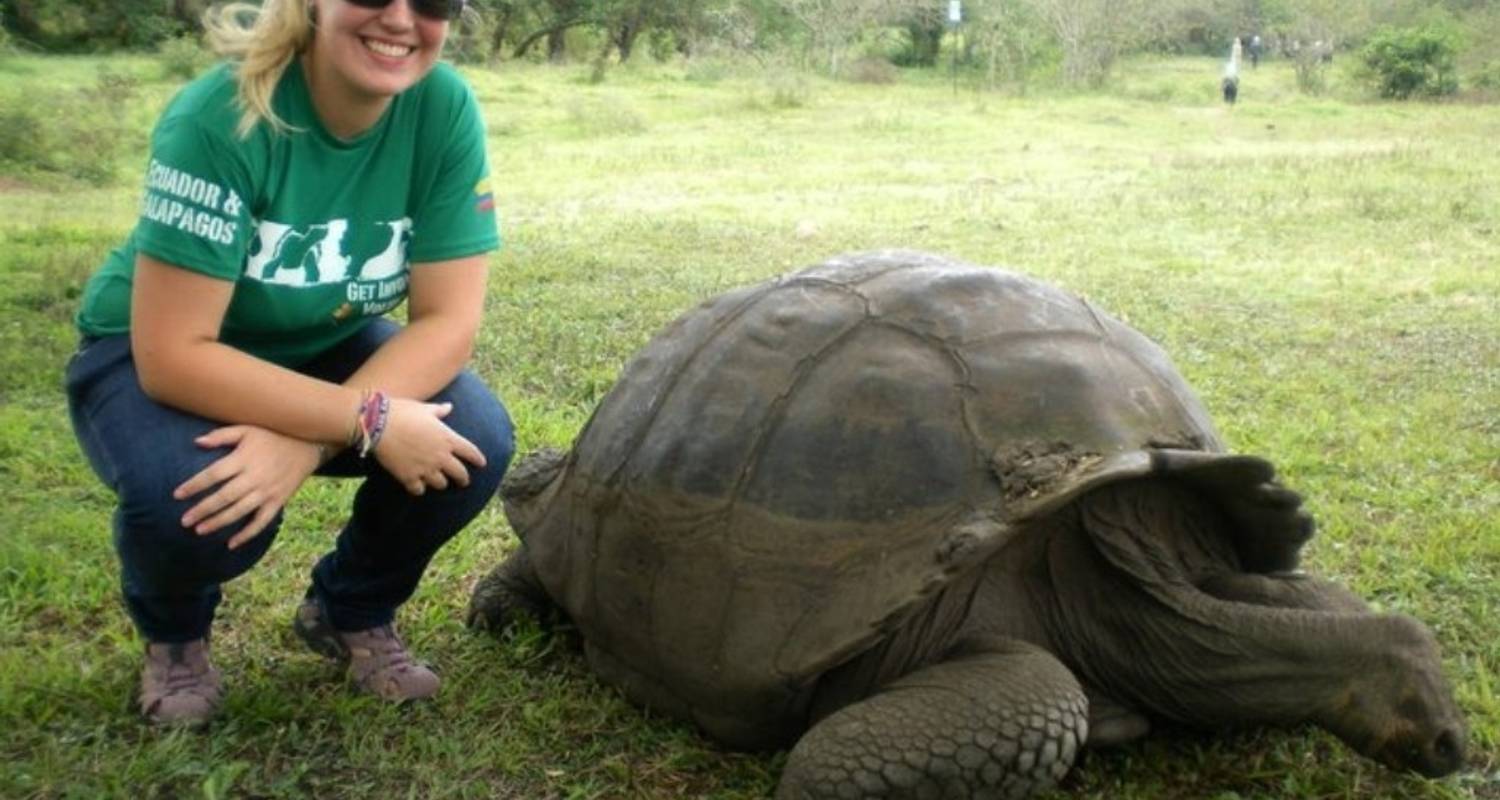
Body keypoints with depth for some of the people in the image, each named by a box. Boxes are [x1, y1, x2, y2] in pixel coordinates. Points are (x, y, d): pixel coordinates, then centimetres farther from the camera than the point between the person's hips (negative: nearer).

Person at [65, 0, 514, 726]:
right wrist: (367, 420, -38)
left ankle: (352, 613, 8)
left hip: (323, 349, 4)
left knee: (475, 439, -22)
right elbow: (172, 355, -32)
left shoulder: (444, 108, -20)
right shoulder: (220, 117, -32)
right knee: (189, 497, -34)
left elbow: (448, 320, -21)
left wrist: (309, 440, -34)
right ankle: (173, 634, 4)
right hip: (149, 358, -3)